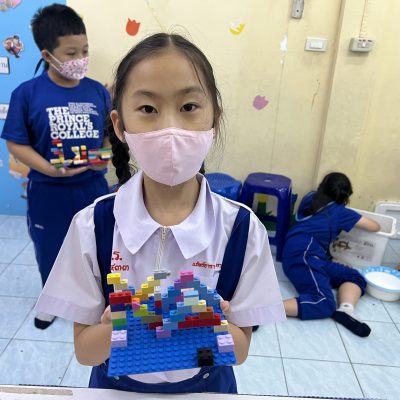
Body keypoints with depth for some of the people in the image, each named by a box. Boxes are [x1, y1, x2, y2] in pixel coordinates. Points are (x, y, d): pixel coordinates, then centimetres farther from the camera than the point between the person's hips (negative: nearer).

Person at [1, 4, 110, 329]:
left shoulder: (98, 92, -5)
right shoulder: (27, 93, -12)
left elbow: (111, 135, 3)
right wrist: (49, 169, -23)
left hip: (92, 189, 2)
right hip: (48, 192, -1)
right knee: (49, 250, 19)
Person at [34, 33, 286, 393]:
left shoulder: (242, 228, -19)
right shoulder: (92, 225, -18)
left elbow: (240, 349, -12)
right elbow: (84, 350, -11)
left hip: (204, 386, 0)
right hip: (116, 385, 1)